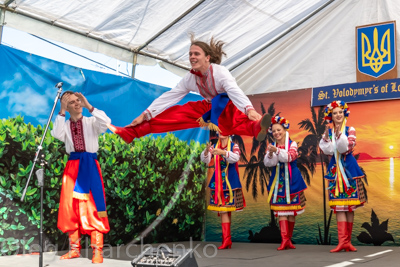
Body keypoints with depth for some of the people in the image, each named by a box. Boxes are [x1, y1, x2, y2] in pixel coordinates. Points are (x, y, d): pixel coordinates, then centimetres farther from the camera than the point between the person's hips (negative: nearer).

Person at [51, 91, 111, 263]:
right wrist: (62, 112, -11)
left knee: (93, 207, -6)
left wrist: (89, 106, -14)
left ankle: (97, 250, -3)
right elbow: (57, 134, -12)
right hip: (72, 167, 3)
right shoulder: (64, 125, 10)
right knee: (70, 207, 4)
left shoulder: (91, 122, 5)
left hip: (90, 166, -3)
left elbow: (106, 122, -16)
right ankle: (74, 248, 15)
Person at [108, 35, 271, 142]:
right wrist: (145, 114, -10)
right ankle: (130, 133, -4)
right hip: (209, 108, 6)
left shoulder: (220, 72, -27)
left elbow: (236, 92, -43)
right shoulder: (190, 78, -9)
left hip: (228, 107, -6)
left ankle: (256, 127, -78)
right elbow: (169, 97, -6)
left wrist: (249, 109, -62)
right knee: (173, 114, -4)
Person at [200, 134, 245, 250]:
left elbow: (236, 158, -18)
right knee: (222, 210, 0)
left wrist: (223, 152, -33)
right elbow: (205, 159, -2)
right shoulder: (214, 147, 10)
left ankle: (226, 239, -2)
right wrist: (206, 150, -23)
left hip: (230, 182, -2)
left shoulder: (234, 146, 2)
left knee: (226, 209, -5)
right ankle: (226, 239, 4)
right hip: (218, 182, 3)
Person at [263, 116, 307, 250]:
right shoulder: (272, 146, 8)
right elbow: (267, 163, -2)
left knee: (291, 210, 4)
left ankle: (289, 238, 14)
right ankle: (284, 239, -10)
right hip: (278, 180, 2)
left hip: (291, 179, -2)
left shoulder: (292, 144, 0)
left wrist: (277, 151, -32)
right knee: (281, 210, -6)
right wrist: (270, 154, -22)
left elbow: (290, 156, -19)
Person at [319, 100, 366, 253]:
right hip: (335, 170, 1)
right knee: (339, 206, -5)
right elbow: (326, 151, 0)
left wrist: (340, 136, -26)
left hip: (348, 168, -1)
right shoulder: (328, 132, 10)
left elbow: (348, 148, -13)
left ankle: (347, 241, 9)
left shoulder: (350, 130, 3)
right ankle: (342, 241, -10)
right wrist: (326, 137, -14)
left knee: (350, 206, 2)